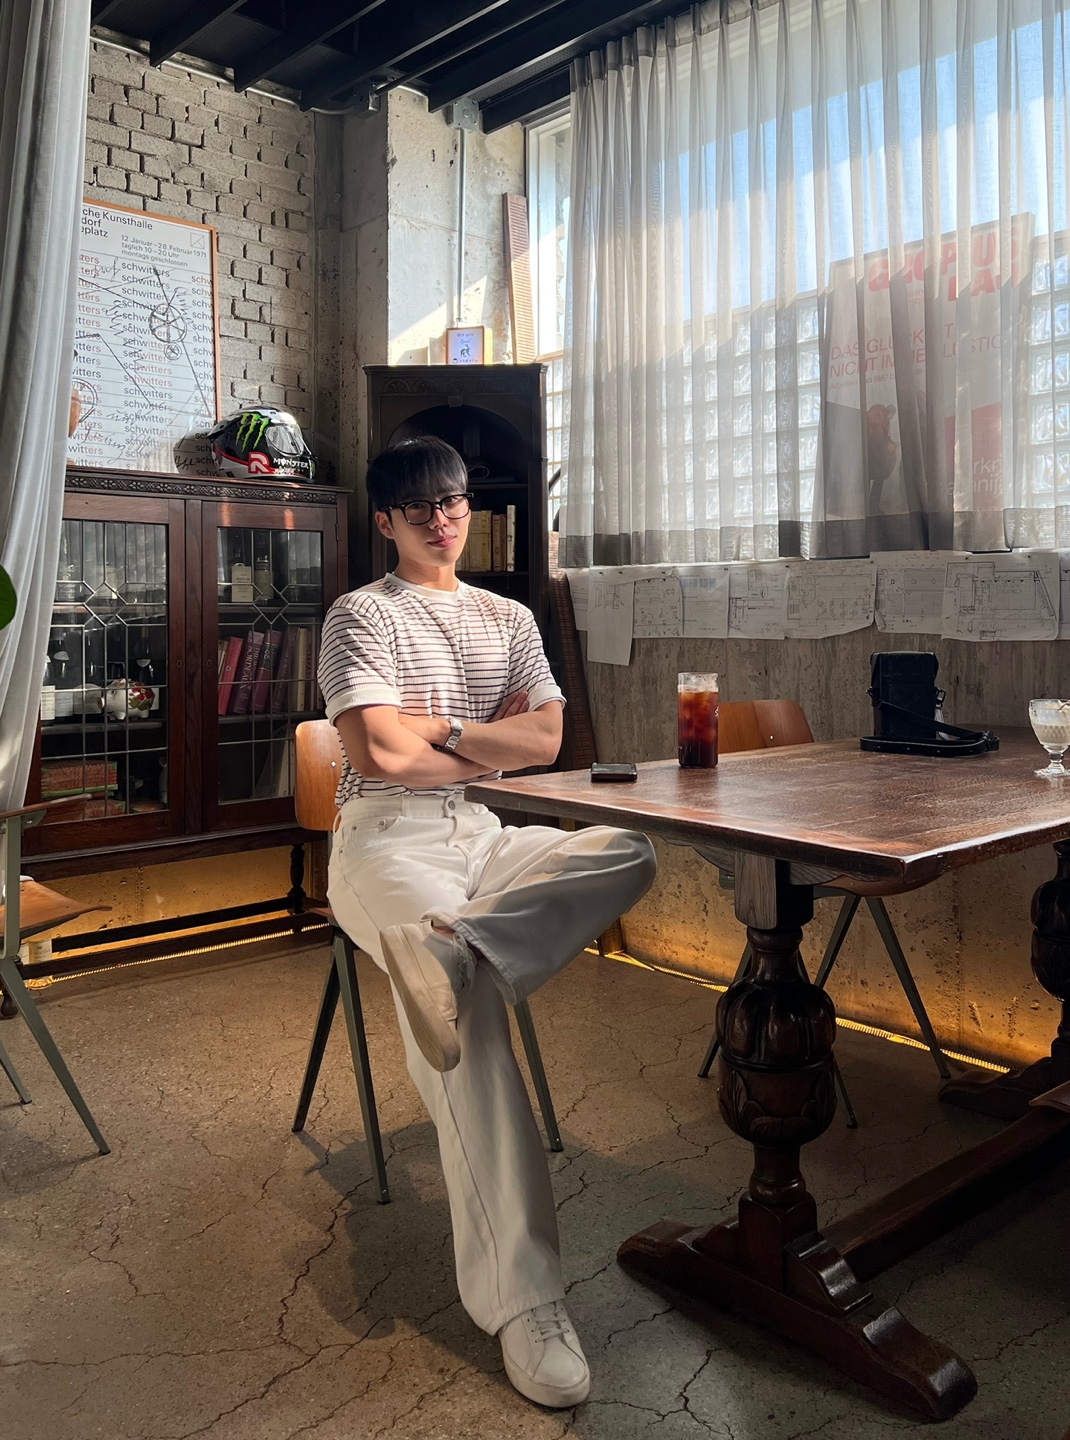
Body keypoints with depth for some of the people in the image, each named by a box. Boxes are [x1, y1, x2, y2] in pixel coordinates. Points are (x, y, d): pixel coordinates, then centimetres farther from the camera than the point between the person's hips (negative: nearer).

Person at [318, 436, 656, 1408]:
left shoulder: (510, 619, 19)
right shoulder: (362, 615, 3)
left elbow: (549, 739, 5)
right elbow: (380, 754, -12)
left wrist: (441, 725, -5)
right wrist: (492, 740, 1)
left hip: (489, 834, 6)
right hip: (389, 840, -5)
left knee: (633, 851, -22)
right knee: (471, 987, -33)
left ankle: (447, 943, -42)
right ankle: (523, 1299, -34)